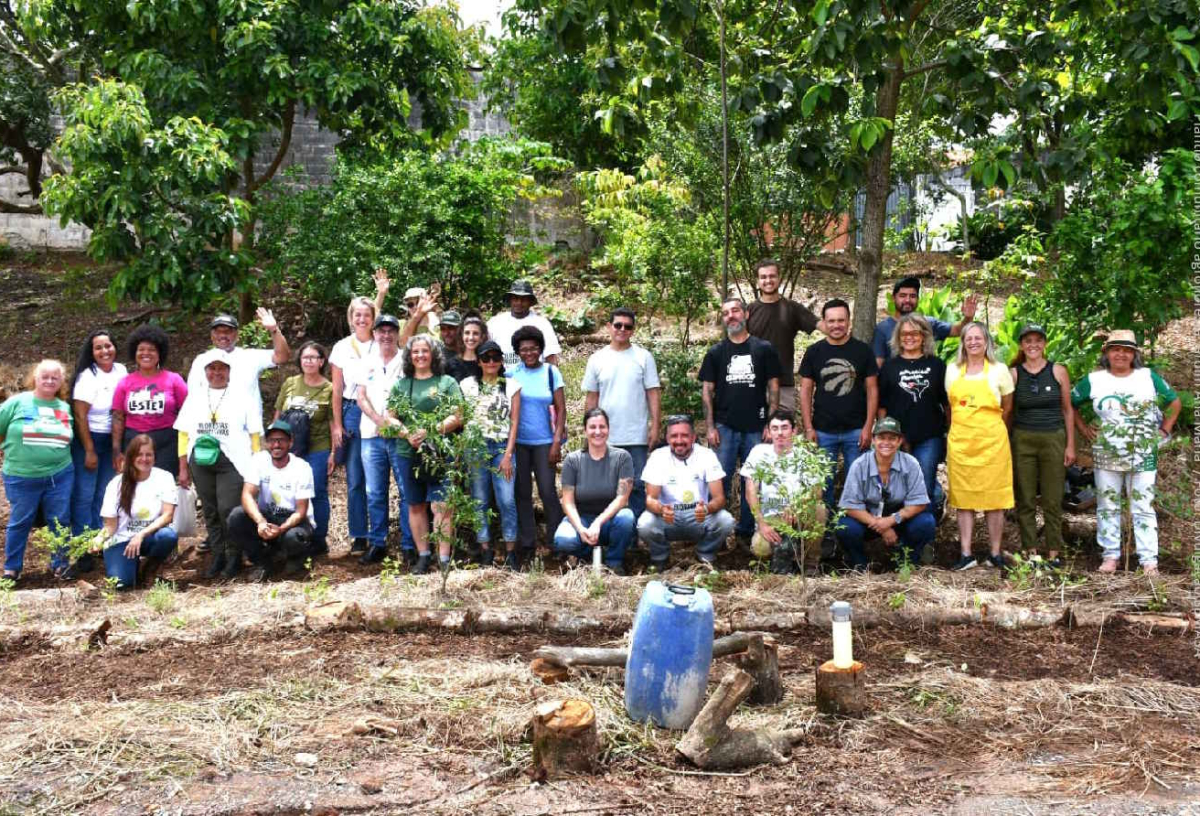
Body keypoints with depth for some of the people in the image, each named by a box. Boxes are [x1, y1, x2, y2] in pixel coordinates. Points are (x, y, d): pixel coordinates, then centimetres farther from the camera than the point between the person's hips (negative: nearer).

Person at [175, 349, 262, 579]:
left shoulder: (242, 397, 6)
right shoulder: (194, 397, 16)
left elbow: (255, 434, 2)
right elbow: (183, 433, 15)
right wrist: (184, 467, 9)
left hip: (232, 462, -4)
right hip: (201, 462, 4)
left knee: (228, 509, -13)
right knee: (210, 511, 7)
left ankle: (234, 555, 1)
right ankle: (217, 555, 17)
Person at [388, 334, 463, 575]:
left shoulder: (447, 383, 4)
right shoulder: (401, 384, 13)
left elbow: (457, 417, -3)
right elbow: (390, 417, 9)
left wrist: (430, 431, -16)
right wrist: (407, 433, -11)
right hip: (408, 453, 4)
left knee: (441, 506, -7)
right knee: (416, 506, 10)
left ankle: (444, 558, -3)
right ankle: (423, 556, 21)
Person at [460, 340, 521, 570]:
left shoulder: (511, 386, 8)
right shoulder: (468, 385, 9)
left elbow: (514, 422, 5)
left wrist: (508, 454, -3)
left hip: (503, 447, -1)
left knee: (507, 500, -7)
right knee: (479, 501, 2)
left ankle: (510, 551, 0)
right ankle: (485, 549, 9)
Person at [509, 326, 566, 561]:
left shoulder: (551, 372, 1)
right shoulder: (513, 373, 3)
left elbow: (561, 409, 0)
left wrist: (557, 442, -7)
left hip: (544, 441, -1)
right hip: (518, 441, 2)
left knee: (547, 491, -5)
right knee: (522, 492, 6)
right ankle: (527, 543, 15)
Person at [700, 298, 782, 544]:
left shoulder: (764, 349, 4)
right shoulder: (716, 353, 7)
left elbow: (773, 387, 4)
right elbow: (707, 390, 6)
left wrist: (771, 423, -3)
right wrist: (710, 427, -2)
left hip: (756, 428, 0)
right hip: (724, 427, 0)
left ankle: (746, 530, 18)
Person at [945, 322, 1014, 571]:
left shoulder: (999, 370, 2)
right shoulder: (952, 370, 9)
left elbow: (1007, 408, 9)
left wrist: (988, 429, 10)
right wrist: (961, 428, 11)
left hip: (991, 441, -2)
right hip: (960, 441, 2)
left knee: (994, 498, 1)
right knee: (963, 498, 2)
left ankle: (995, 553, 8)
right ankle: (966, 554, 5)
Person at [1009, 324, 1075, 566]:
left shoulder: (1058, 371, 3)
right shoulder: (1013, 373, 2)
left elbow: (1067, 410, 7)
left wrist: (1070, 445, 4)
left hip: (1054, 439, 0)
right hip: (1023, 440, 0)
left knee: (1053, 500, 2)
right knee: (1025, 500, 3)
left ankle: (1053, 553, 9)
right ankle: (1030, 552, 10)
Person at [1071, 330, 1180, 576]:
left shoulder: (1149, 377, 1)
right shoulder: (1093, 380, 1)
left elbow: (1174, 402, 12)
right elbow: (1070, 404, 10)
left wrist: (1165, 430, 4)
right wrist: (1083, 428, 3)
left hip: (1143, 458, -1)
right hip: (1106, 457, 1)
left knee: (1143, 508, 1)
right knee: (1107, 507, 7)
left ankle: (1149, 560, 3)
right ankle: (1110, 555, 16)